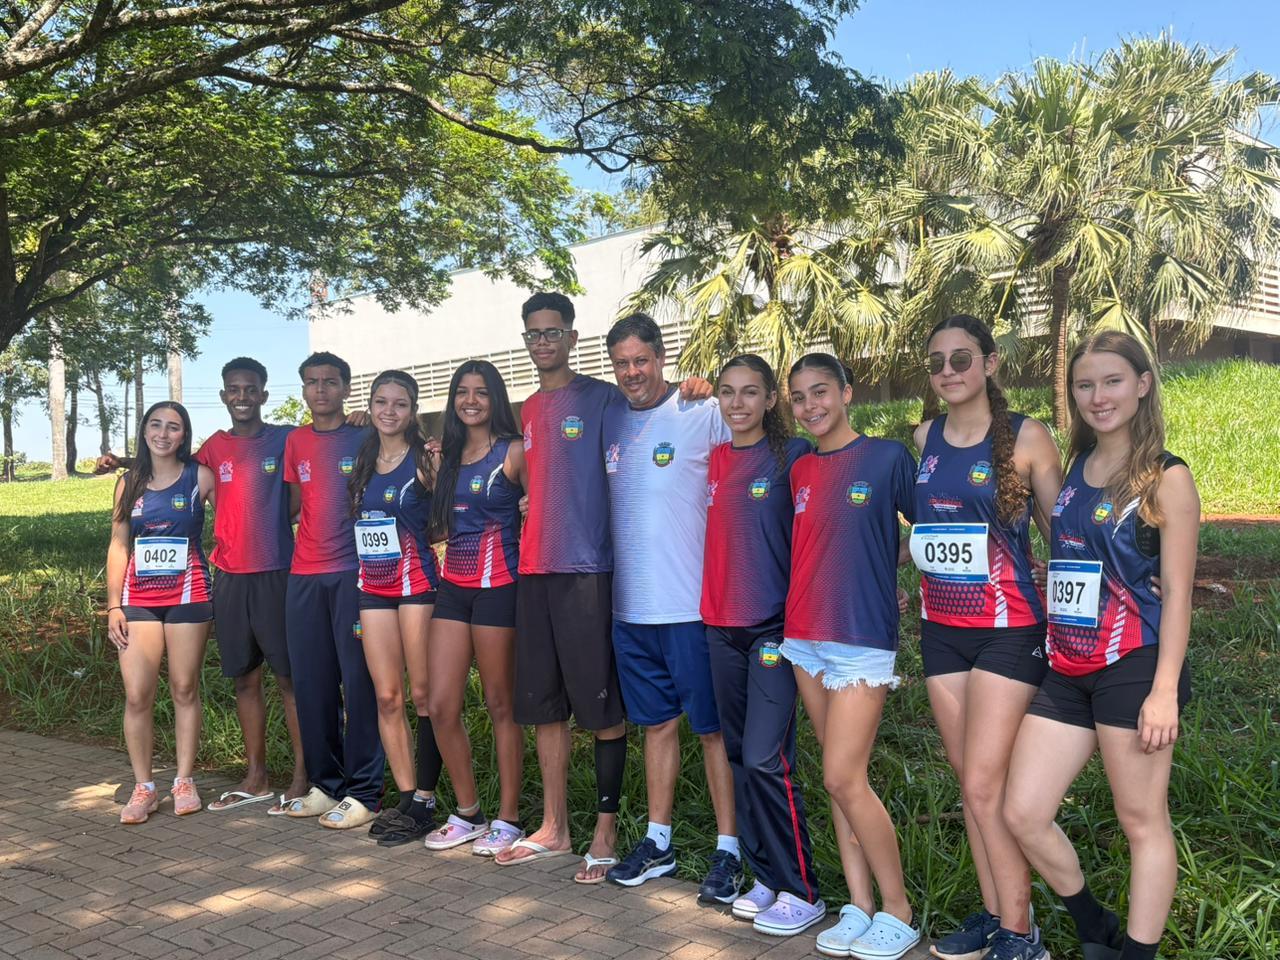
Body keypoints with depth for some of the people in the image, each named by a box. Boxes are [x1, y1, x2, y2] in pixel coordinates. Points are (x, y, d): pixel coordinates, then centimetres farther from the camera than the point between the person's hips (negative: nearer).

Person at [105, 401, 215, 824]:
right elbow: (118, 546, 10)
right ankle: (143, 787, 9)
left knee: (185, 690, 4)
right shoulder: (129, 483, 10)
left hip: (187, 595, -2)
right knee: (137, 695, -4)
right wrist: (113, 605, 4)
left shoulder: (200, 477, 1)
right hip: (138, 598, 2)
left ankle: (184, 781, 16)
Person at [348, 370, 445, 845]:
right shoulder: (363, 461, 13)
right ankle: (405, 797, 14)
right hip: (372, 587, 6)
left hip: (416, 583, -5)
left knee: (423, 694, -2)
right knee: (387, 697, 5)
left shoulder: (424, 460, -4)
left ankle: (424, 801, 6)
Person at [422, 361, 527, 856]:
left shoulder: (513, 451, -3)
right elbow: (441, 522, 18)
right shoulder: (448, 454, 15)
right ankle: (467, 814, 20)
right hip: (453, 586, 6)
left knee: (500, 705, 1)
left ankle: (508, 819, 13)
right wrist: (429, 474, 8)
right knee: (441, 707, 4)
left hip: (497, 586, -6)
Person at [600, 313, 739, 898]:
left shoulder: (703, 415, -8)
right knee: (657, 723, 16)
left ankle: (729, 850, 15)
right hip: (630, 605, 5)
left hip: (693, 603, -5)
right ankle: (658, 841, 28)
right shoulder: (607, 421, 9)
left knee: (712, 726, 4)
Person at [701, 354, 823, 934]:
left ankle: (801, 892, 4)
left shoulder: (793, 454, -5)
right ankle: (766, 877, 23)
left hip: (775, 625, -6)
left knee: (765, 759, -9)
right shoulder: (714, 462, 10)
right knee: (739, 754, 10)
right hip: (722, 626, 6)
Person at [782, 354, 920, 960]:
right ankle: (859, 906, 19)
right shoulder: (799, 471, 9)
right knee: (839, 777, 9)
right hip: (804, 638, 6)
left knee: (844, 777, -9)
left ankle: (898, 911, 7)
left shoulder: (887, 456, -5)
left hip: (862, 638, -5)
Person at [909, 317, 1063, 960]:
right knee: (969, 781, 11)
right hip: (940, 629, 5)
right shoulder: (924, 439, 6)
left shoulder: (1026, 437, -7)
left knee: (984, 785, -7)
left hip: (1008, 630, -5)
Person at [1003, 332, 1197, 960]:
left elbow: (1176, 593, -8)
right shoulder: (1072, 471, 12)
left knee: (1143, 822, 4)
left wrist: (1165, 690, -14)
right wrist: (1054, 651, 13)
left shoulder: (1166, 479, -4)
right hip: (1067, 672, 6)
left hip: (1133, 669, -6)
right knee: (1023, 814, 5)